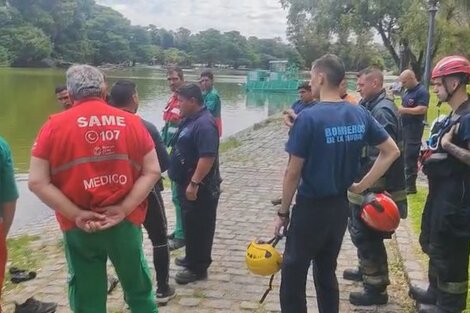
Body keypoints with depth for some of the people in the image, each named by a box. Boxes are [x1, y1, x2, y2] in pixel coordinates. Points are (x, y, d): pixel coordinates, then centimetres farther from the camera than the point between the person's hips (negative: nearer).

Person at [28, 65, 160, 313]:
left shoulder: (54, 126, -4)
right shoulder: (131, 122, 0)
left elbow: (37, 182, -9)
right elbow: (152, 171, -3)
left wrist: (76, 215, -9)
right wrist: (125, 209, -7)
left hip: (78, 227, 0)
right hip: (126, 223, 1)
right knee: (140, 293, 21)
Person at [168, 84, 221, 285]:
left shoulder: (204, 124, -22)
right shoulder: (190, 119, 11)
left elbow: (208, 157, -29)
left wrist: (194, 183, -28)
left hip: (200, 187, -10)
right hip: (188, 183, 10)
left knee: (199, 226, 0)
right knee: (190, 224, 20)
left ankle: (198, 268, 10)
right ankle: (192, 258, 35)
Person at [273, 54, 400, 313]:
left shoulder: (309, 118, -18)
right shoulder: (360, 114, 0)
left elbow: (293, 173, -16)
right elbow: (391, 152, 6)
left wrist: (283, 212, -4)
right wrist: (362, 186, 6)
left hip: (311, 208, -6)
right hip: (340, 207, 6)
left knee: (293, 275, 8)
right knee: (326, 273, 21)